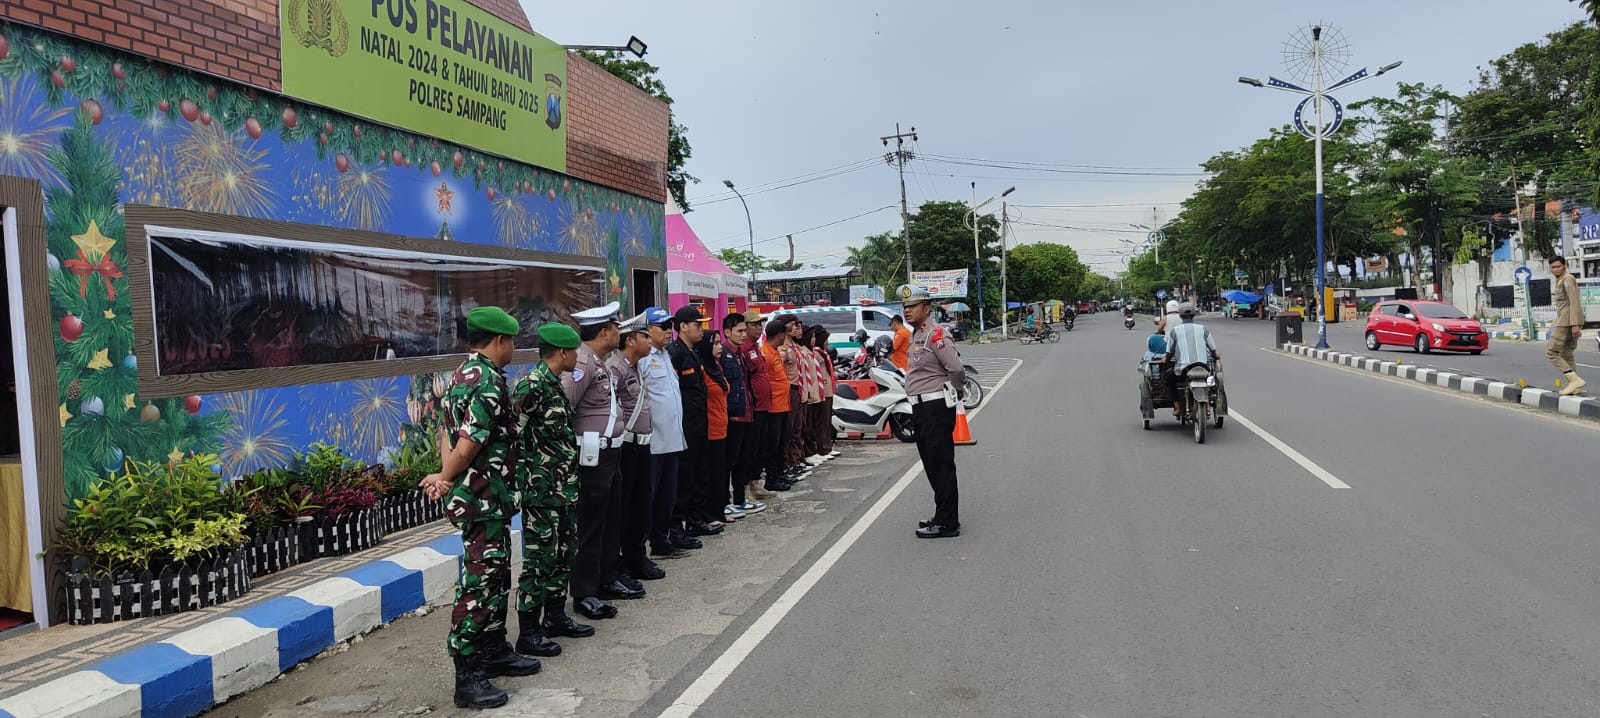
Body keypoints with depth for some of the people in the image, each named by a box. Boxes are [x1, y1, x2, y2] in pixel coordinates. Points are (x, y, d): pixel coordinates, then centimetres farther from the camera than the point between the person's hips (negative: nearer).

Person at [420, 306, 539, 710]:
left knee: (496, 576, 19)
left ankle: (493, 651, 31)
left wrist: (445, 475, -3)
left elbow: (448, 429, 10)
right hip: (484, 499, -10)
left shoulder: (465, 375, 12)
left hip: (488, 498, 10)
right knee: (479, 583, -4)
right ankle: (467, 677, 3)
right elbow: (470, 442, -24)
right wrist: (445, 479, -9)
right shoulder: (489, 380, -20)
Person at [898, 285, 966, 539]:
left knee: (941, 465, -6)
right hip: (921, 408, 10)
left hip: (937, 407, -10)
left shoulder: (935, 334, -16)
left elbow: (957, 369, -23)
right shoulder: (916, 335, 15)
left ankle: (947, 523, 0)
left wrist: (954, 392, -6)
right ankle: (945, 516, 26)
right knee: (931, 465, 16)